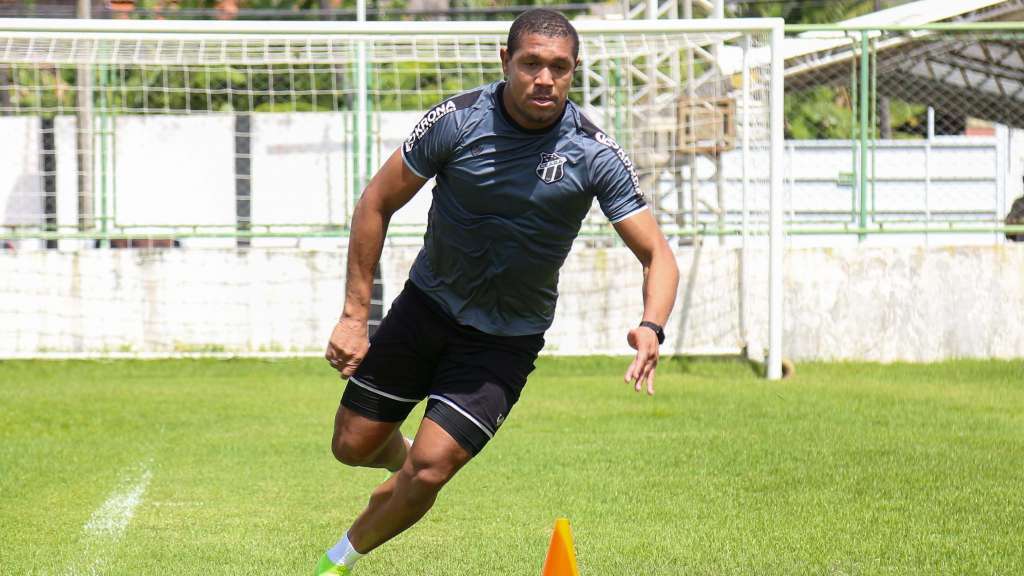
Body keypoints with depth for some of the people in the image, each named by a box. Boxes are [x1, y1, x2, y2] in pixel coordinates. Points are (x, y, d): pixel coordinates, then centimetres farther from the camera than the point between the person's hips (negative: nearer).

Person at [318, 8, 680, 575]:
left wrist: (651, 328, -36)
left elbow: (657, 255, -15)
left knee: (428, 470, -13)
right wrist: (354, 316, -9)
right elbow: (377, 203, -6)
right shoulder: (457, 120, -17)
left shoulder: (595, 155, -18)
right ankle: (402, 455, 44)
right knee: (353, 445, 7)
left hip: (508, 337, -1)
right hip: (427, 304, 2)